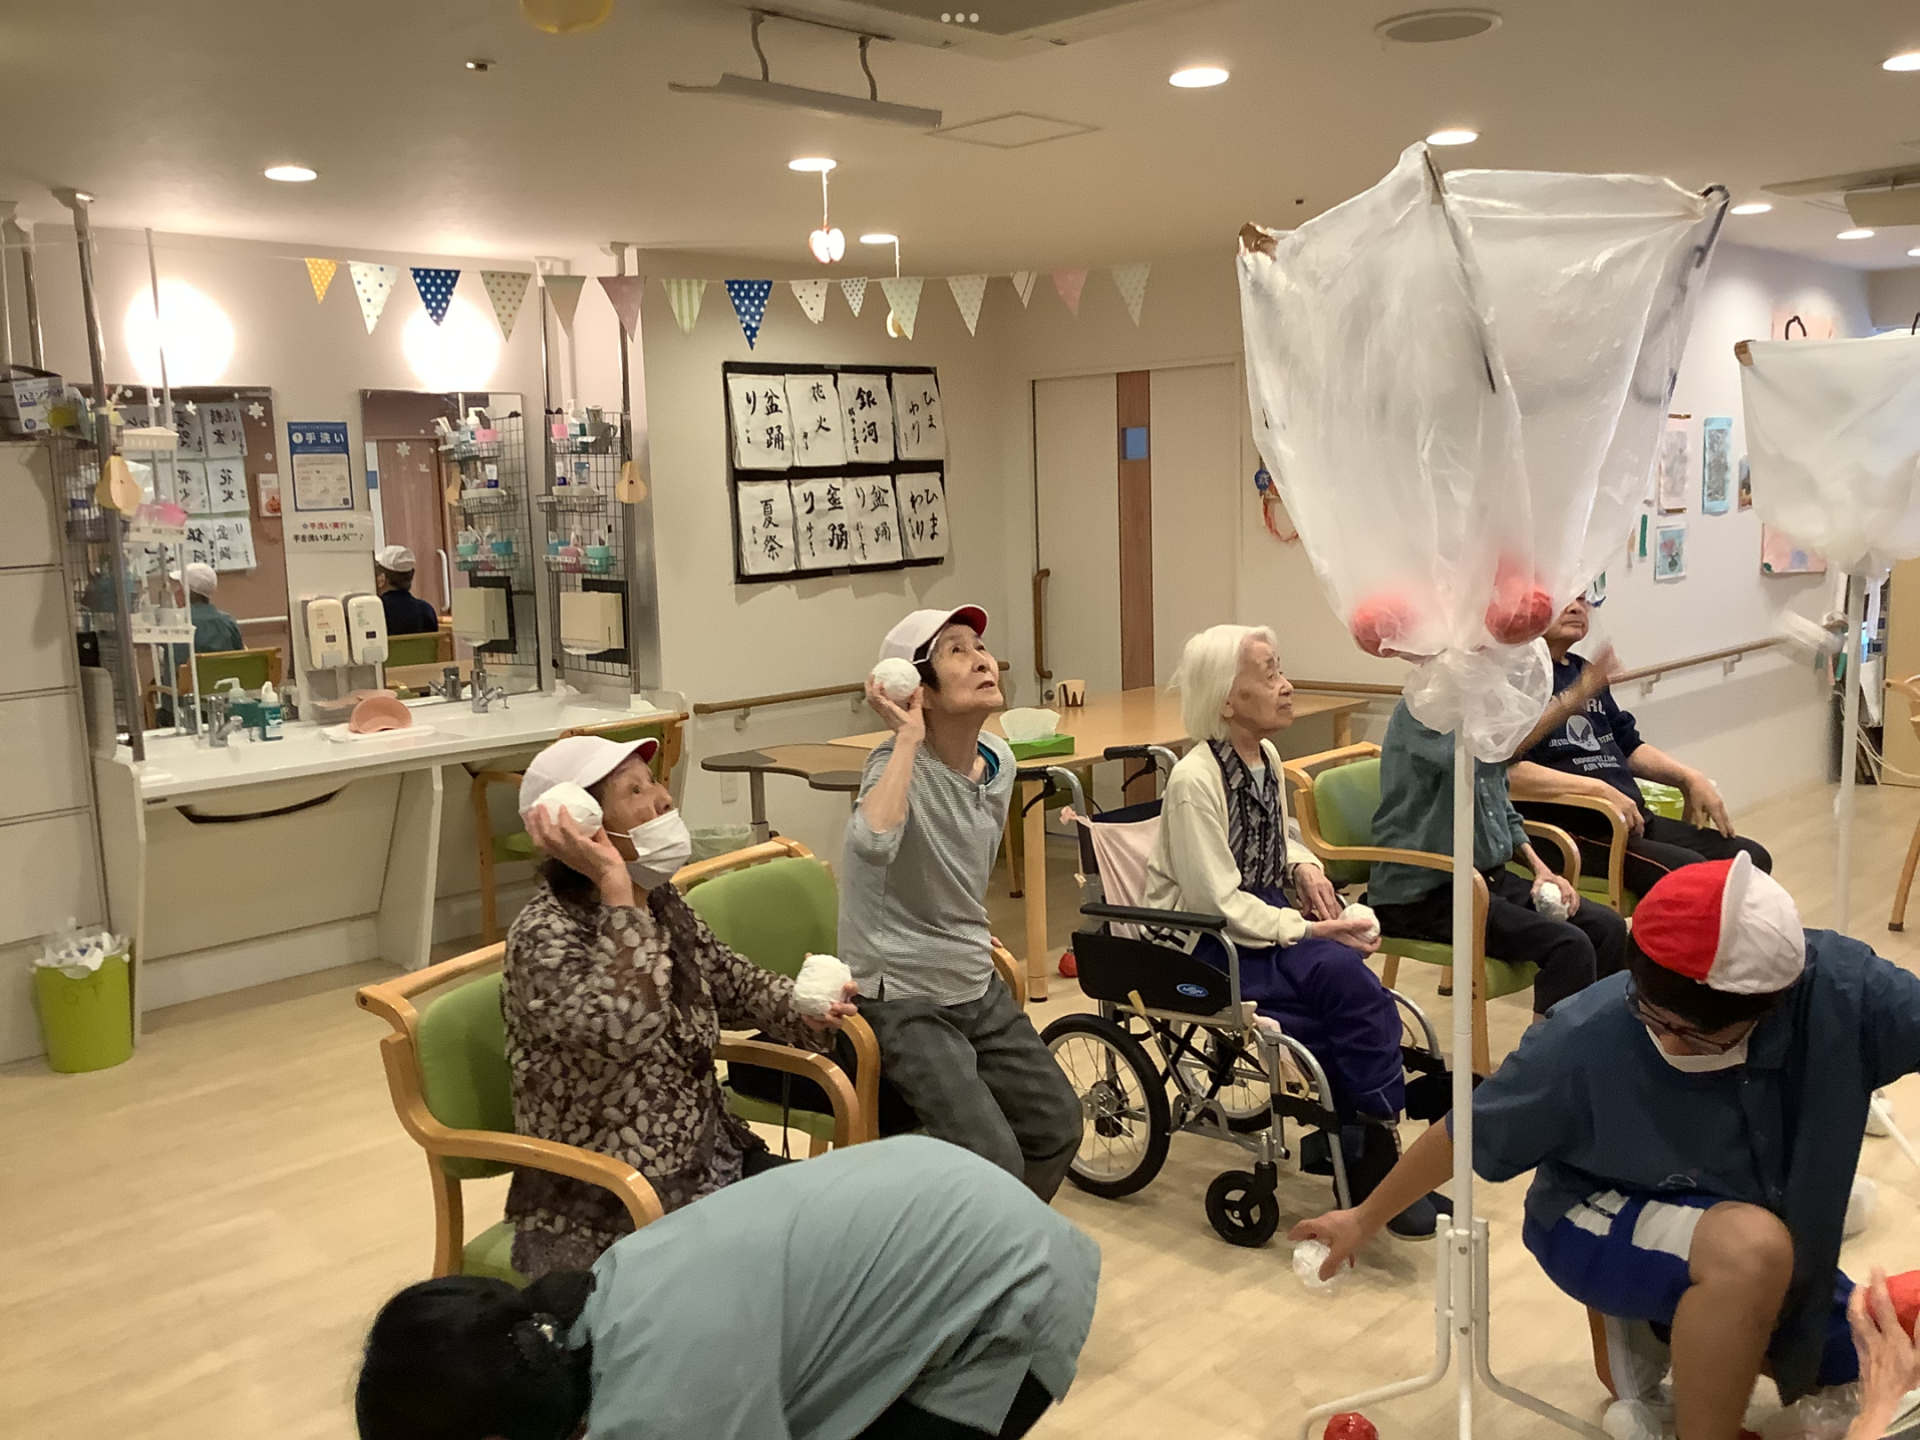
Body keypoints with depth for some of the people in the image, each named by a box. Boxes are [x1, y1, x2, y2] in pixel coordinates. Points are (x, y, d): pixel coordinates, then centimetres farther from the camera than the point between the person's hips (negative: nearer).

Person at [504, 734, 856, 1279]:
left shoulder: (662, 902, 3)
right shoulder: (544, 937, -20)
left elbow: (727, 979, 19)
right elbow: (627, 1027, -37)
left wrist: (799, 1007, -1)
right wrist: (614, 882, -32)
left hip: (712, 1163, 8)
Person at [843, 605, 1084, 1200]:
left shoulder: (998, 760, 2)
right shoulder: (898, 762, -21)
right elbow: (873, 844, -45)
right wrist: (909, 737, -34)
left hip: (978, 989, 8)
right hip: (903, 1000, -8)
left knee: (1057, 1127, 11)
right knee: (996, 1161, -18)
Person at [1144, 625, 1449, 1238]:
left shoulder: (1267, 758, 7)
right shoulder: (1194, 780, -18)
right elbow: (1218, 903, -19)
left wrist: (1306, 868, 2)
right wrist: (1311, 931, -20)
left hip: (1267, 921, 7)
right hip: (1206, 945, -7)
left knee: (1349, 979, -24)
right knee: (1345, 977, -26)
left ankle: (1362, 1149, -10)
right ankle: (1372, 1160, -13)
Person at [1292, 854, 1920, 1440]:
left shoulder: (1841, 985, -29)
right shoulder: (1585, 1038, -30)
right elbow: (1466, 1134, -15)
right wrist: (1365, 1219, -2)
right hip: (1601, 1223, -5)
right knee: (1753, 1246, -35)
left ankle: (1666, 1329, 15)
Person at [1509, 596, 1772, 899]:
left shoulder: (1585, 670, 21)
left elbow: (1627, 746, 27)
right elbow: (1504, 769, -23)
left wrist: (1689, 778, 11)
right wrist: (1599, 789, -24)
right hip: (1572, 831, -9)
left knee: (1751, 858, 1)